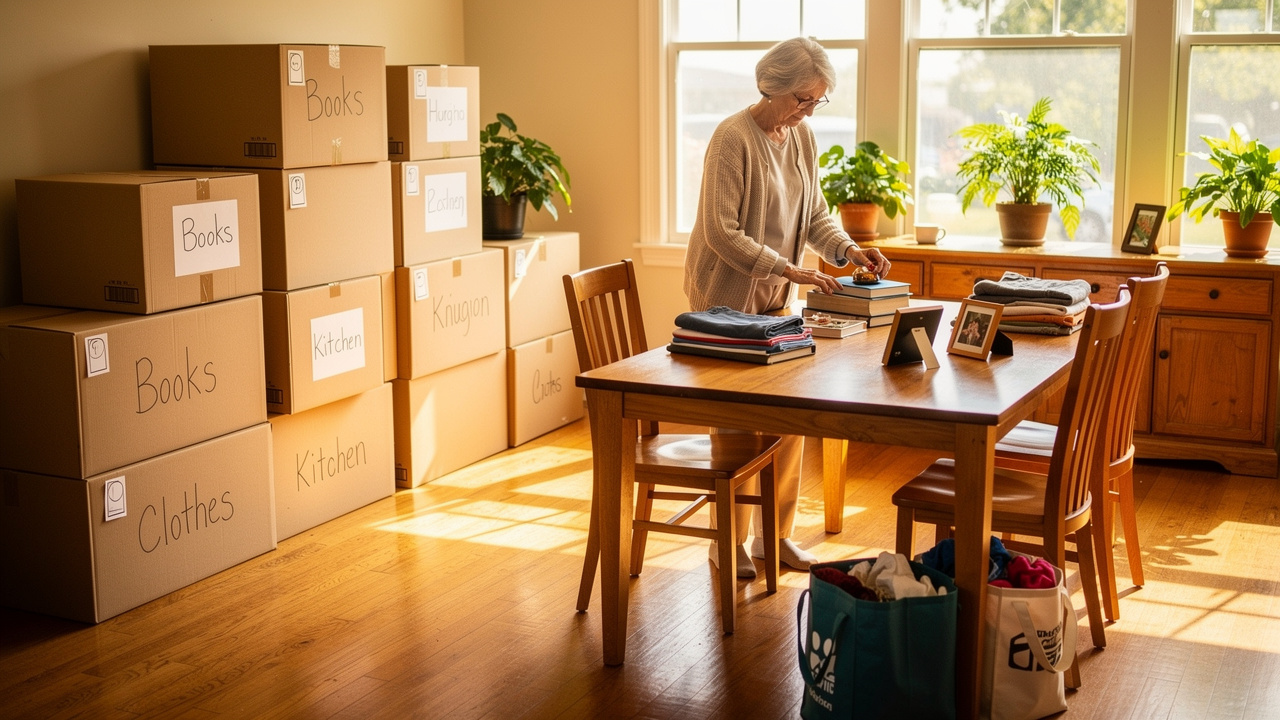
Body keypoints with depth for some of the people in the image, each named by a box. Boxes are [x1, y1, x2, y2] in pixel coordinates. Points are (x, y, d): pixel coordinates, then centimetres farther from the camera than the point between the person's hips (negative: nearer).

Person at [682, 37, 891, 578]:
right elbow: (720, 232, -22)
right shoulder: (733, 138, -17)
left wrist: (848, 250, -6)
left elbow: (814, 213, 13)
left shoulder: (802, 138, 6)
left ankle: (776, 535, 19)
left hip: (776, 298, 7)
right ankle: (730, 543, 13)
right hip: (727, 298, -7)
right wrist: (789, 269, -26)